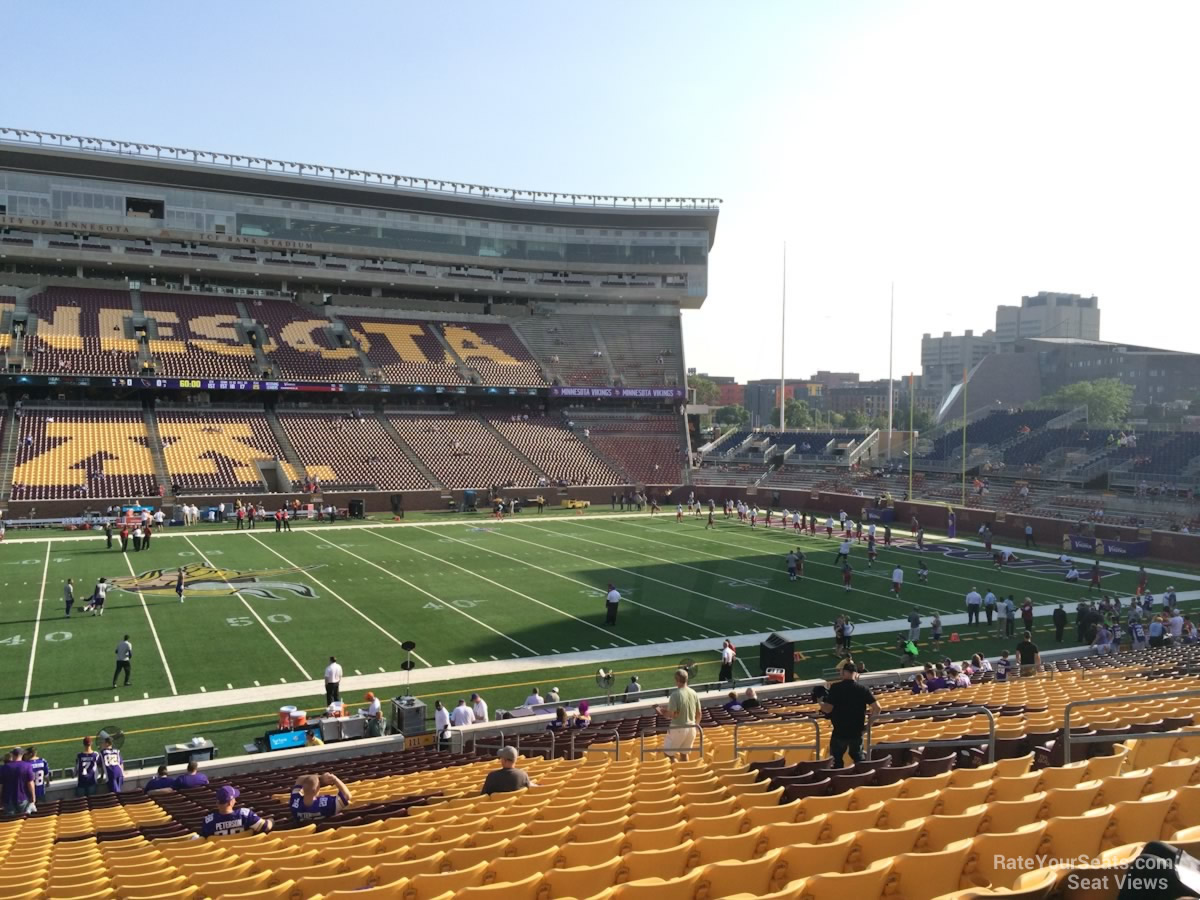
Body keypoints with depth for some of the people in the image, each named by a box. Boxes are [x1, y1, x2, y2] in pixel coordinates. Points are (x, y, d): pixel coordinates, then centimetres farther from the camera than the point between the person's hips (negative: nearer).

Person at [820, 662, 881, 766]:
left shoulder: (835, 688, -13)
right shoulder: (863, 689, -5)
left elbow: (828, 709, -17)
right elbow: (877, 708, -9)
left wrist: (820, 704, 4)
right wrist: (870, 714, 11)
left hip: (839, 733, -2)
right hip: (857, 733, 3)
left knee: (836, 762, 13)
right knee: (859, 760, 21)